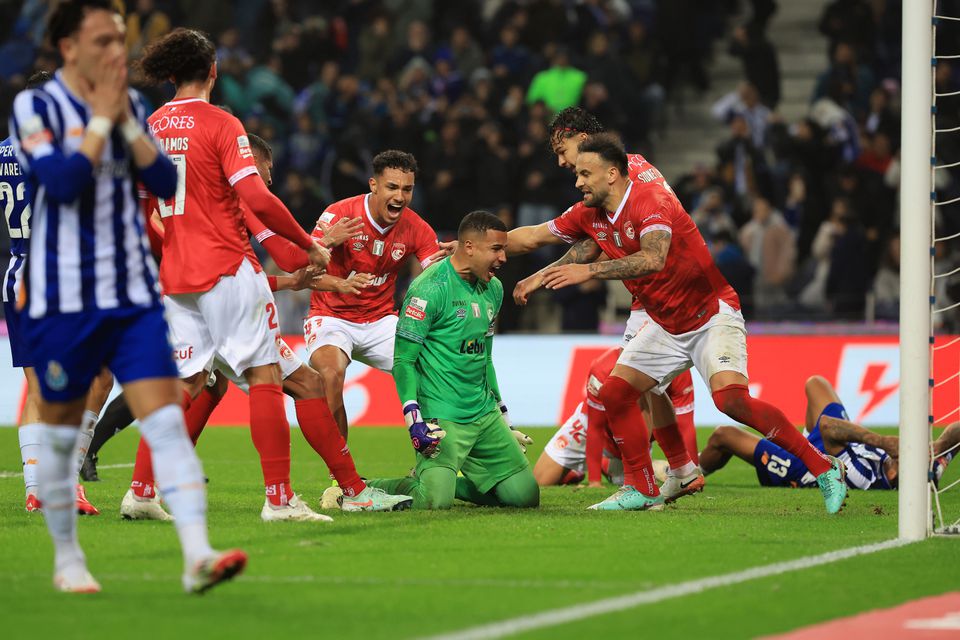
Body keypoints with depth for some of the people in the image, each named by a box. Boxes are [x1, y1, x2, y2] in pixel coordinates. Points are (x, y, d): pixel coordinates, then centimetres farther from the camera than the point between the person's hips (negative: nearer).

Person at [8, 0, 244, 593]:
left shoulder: (130, 104, 9)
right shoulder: (35, 106, -6)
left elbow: (166, 183, 2)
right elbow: (62, 181, -21)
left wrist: (127, 121, -7)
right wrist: (102, 118, -14)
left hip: (135, 296, 3)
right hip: (63, 299, -3)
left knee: (166, 419, -11)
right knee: (60, 432, 8)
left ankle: (197, 556, -21)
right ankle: (68, 560, 26)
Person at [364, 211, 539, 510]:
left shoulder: (493, 289, 13)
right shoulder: (430, 288, -12)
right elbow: (403, 360, -12)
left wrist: (503, 416, 25)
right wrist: (414, 419, -21)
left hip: (486, 417, 8)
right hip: (442, 416, -8)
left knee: (526, 495, 2)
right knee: (435, 502, -23)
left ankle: (443, 480, 19)